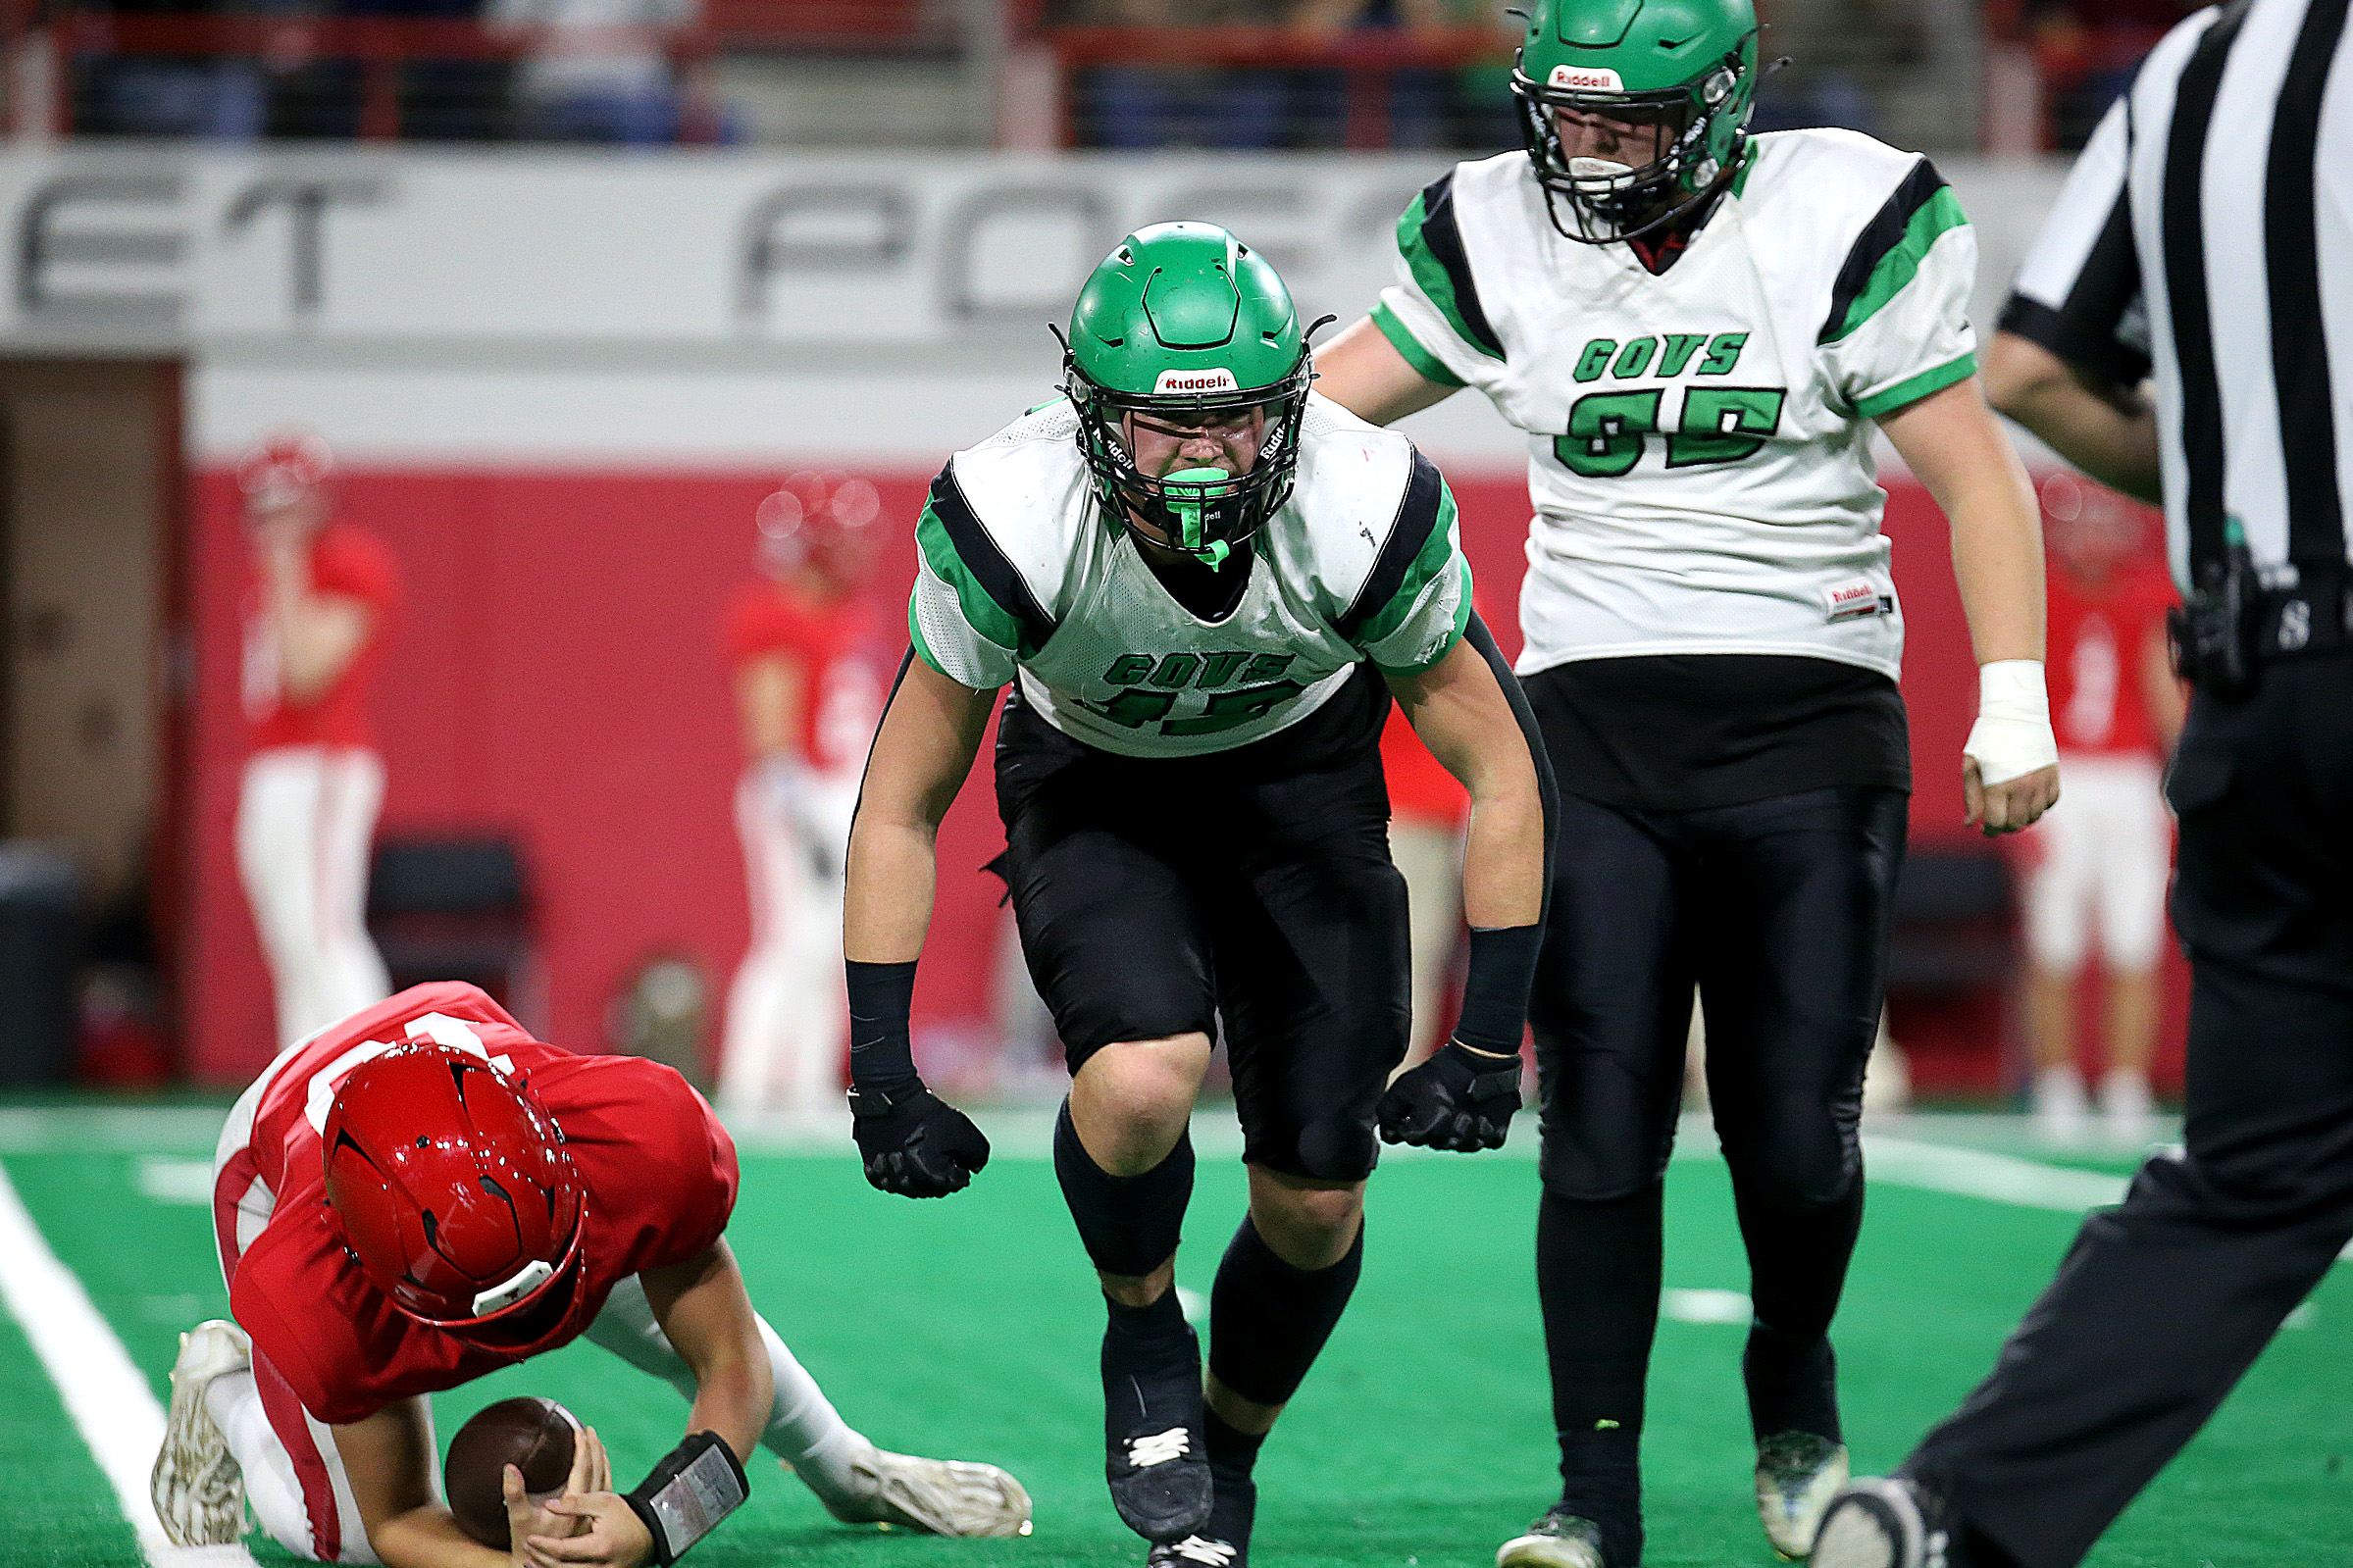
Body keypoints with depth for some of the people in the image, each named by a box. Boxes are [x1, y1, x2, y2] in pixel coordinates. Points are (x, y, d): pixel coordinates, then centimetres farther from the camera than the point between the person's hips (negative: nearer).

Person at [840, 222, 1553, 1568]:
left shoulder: (1368, 519, -32)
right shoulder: (1014, 528, -33)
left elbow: (1501, 774, -16)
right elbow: (903, 809, -19)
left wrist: (1490, 1040, -17)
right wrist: (883, 1075, -20)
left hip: (1298, 767, 2)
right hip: (1094, 785, -1)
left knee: (1317, 1200, -1)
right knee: (1142, 1079, -31)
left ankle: (1226, 1456, 29)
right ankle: (1144, 1341, 1)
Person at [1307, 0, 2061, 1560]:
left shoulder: (1841, 227, -5)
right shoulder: (1498, 237, 5)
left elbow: (1975, 474, -3)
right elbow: (1325, 402, 17)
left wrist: (2014, 700, -10)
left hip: (1808, 724, -2)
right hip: (1593, 725, 2)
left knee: (1795, 1132, -2)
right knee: (1602, 1124, -6)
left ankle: (1794, 1381, 28)